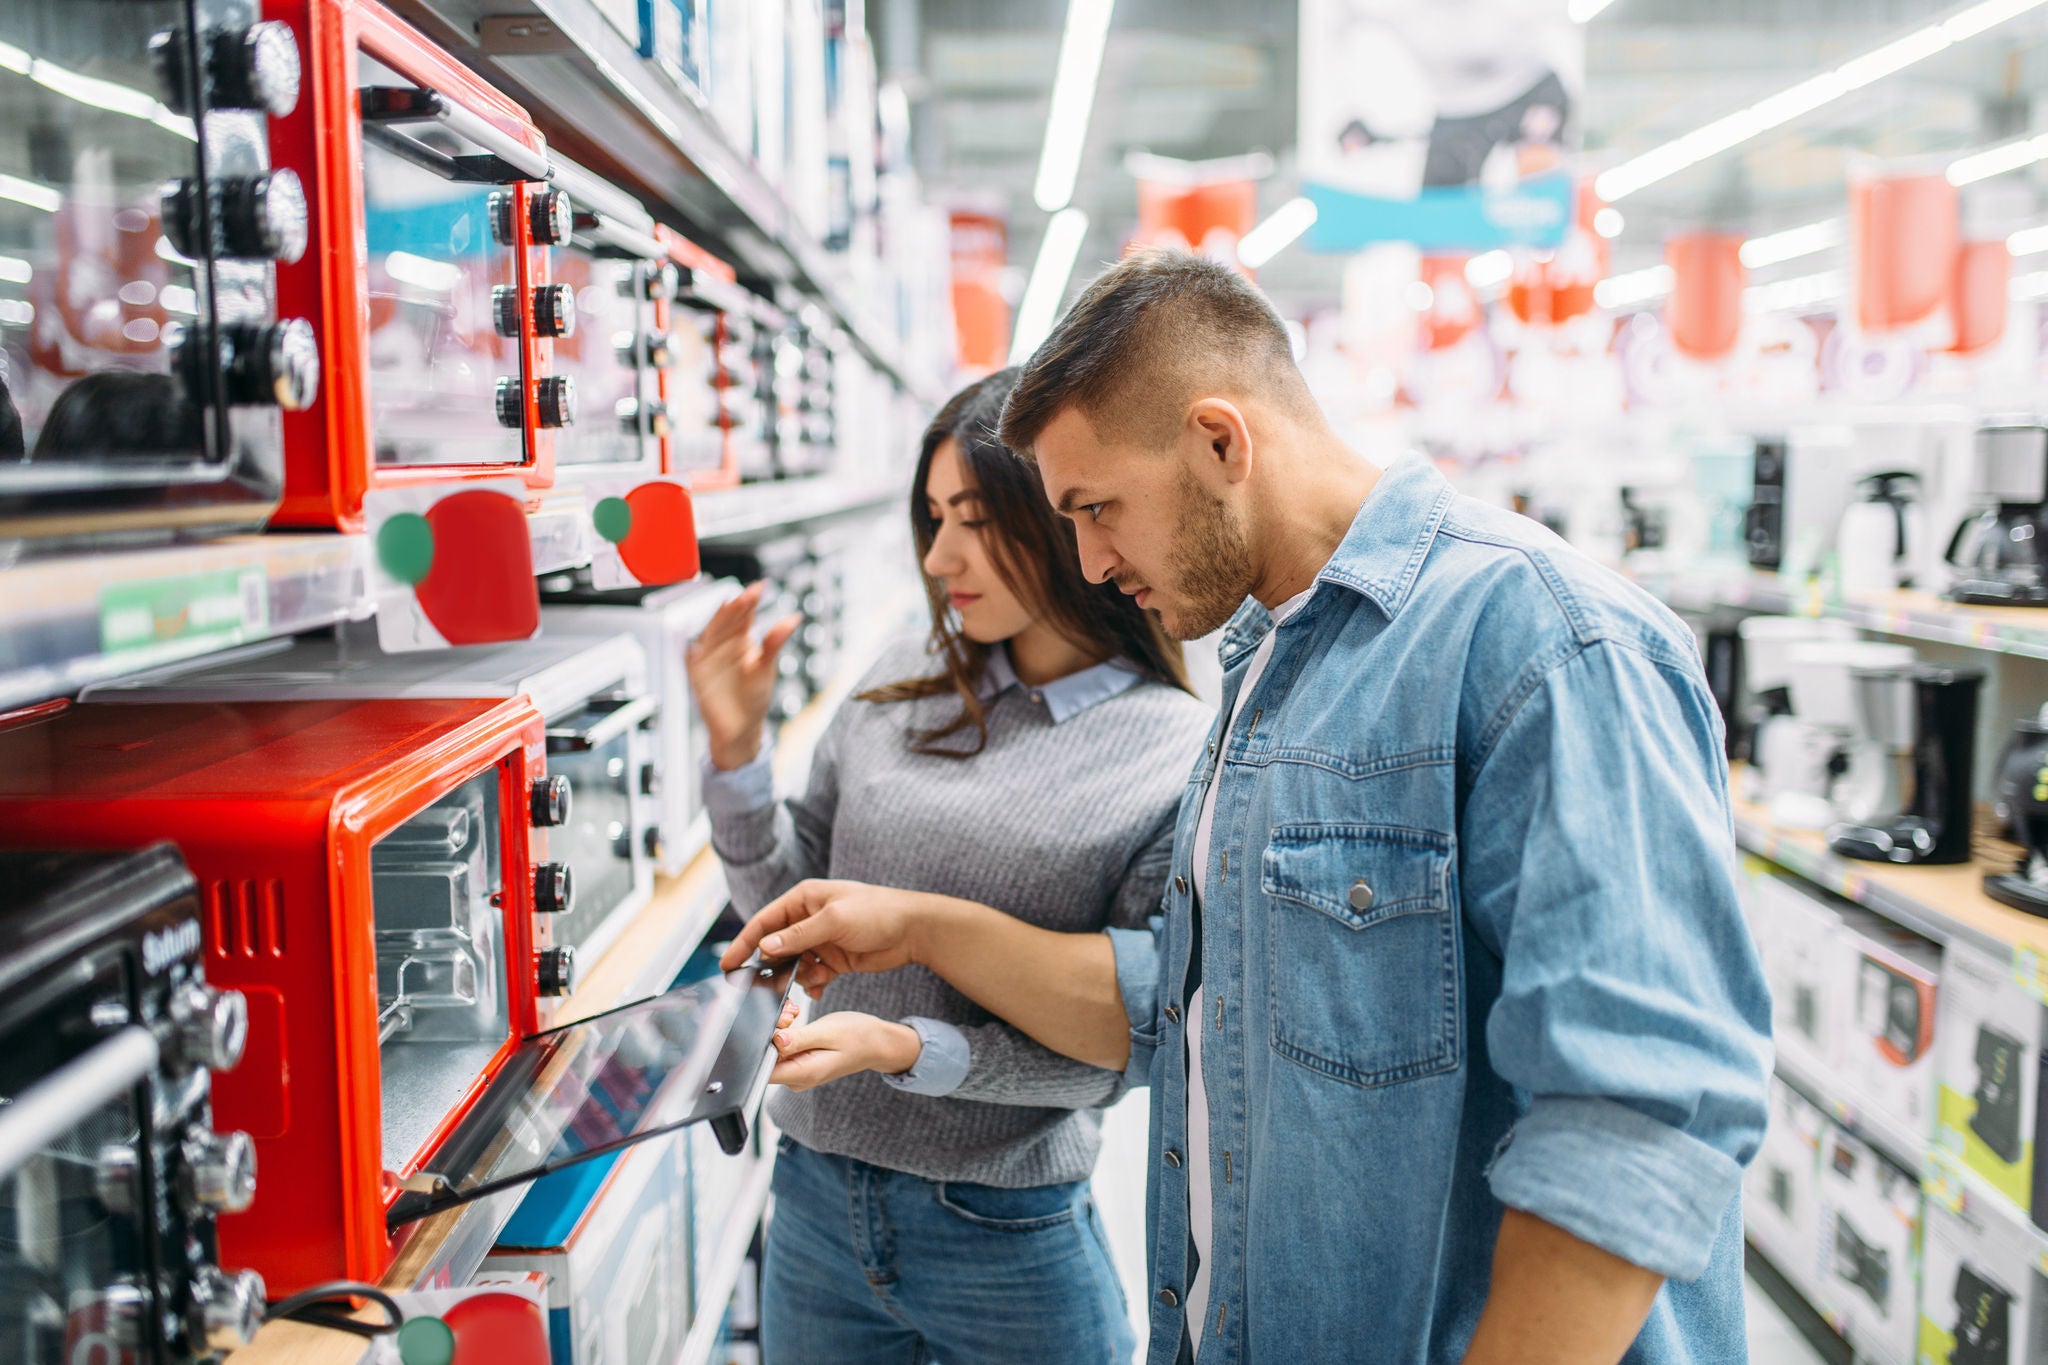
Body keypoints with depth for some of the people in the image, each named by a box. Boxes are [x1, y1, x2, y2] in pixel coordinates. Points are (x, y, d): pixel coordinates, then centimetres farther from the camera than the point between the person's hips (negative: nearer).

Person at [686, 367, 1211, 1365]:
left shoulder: (1181, 757, -12)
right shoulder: (899, 692, 0)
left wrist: (906, 1048, -22)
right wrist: (735, 751, -7)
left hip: (1009, 1237, -4)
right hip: (814, 1202, 4)